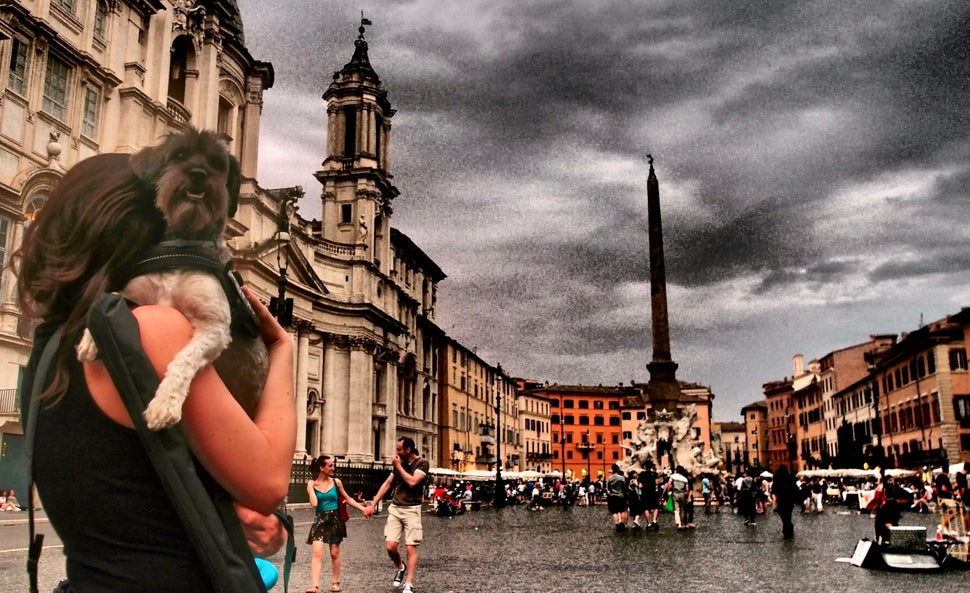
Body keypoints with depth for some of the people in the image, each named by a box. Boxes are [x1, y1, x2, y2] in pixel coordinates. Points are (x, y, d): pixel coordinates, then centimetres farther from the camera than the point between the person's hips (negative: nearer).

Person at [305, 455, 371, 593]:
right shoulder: (312, 484, -3)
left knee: (334, 553, 8)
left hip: (335, 519, 1)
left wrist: (363, 508, 2)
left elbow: (347, 499, 9)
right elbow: (314, 503, -16)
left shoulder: (336, 482, 0)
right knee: (317, 552, -12)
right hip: (320, 520, -1)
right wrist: (310, 486, -14)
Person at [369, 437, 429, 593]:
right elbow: (387, 484, 15)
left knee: (411, 548, -6)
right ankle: (399, 567, 24)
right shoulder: (399, 463, 10)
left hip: (412, 510, -4)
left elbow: (412, 482, -22)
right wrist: (373, 504, 12)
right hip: (395, 509, 4)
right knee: (390, 546, -5)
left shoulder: (422, 463, -7)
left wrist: (398, 466, -12)